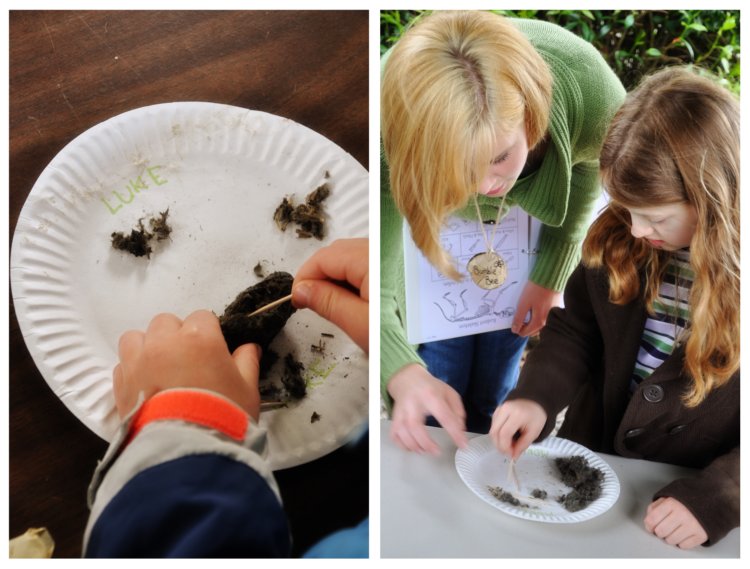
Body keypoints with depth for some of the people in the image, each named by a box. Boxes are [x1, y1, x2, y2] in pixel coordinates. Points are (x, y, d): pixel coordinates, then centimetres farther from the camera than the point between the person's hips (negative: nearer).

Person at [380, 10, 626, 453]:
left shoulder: (589, 90, -36)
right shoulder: (396, 130, -42)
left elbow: (589, 167, -9)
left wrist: (551, 276, -6)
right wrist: (404, 375, -60)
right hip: (433, 221, -1)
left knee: (492, 397, 13)